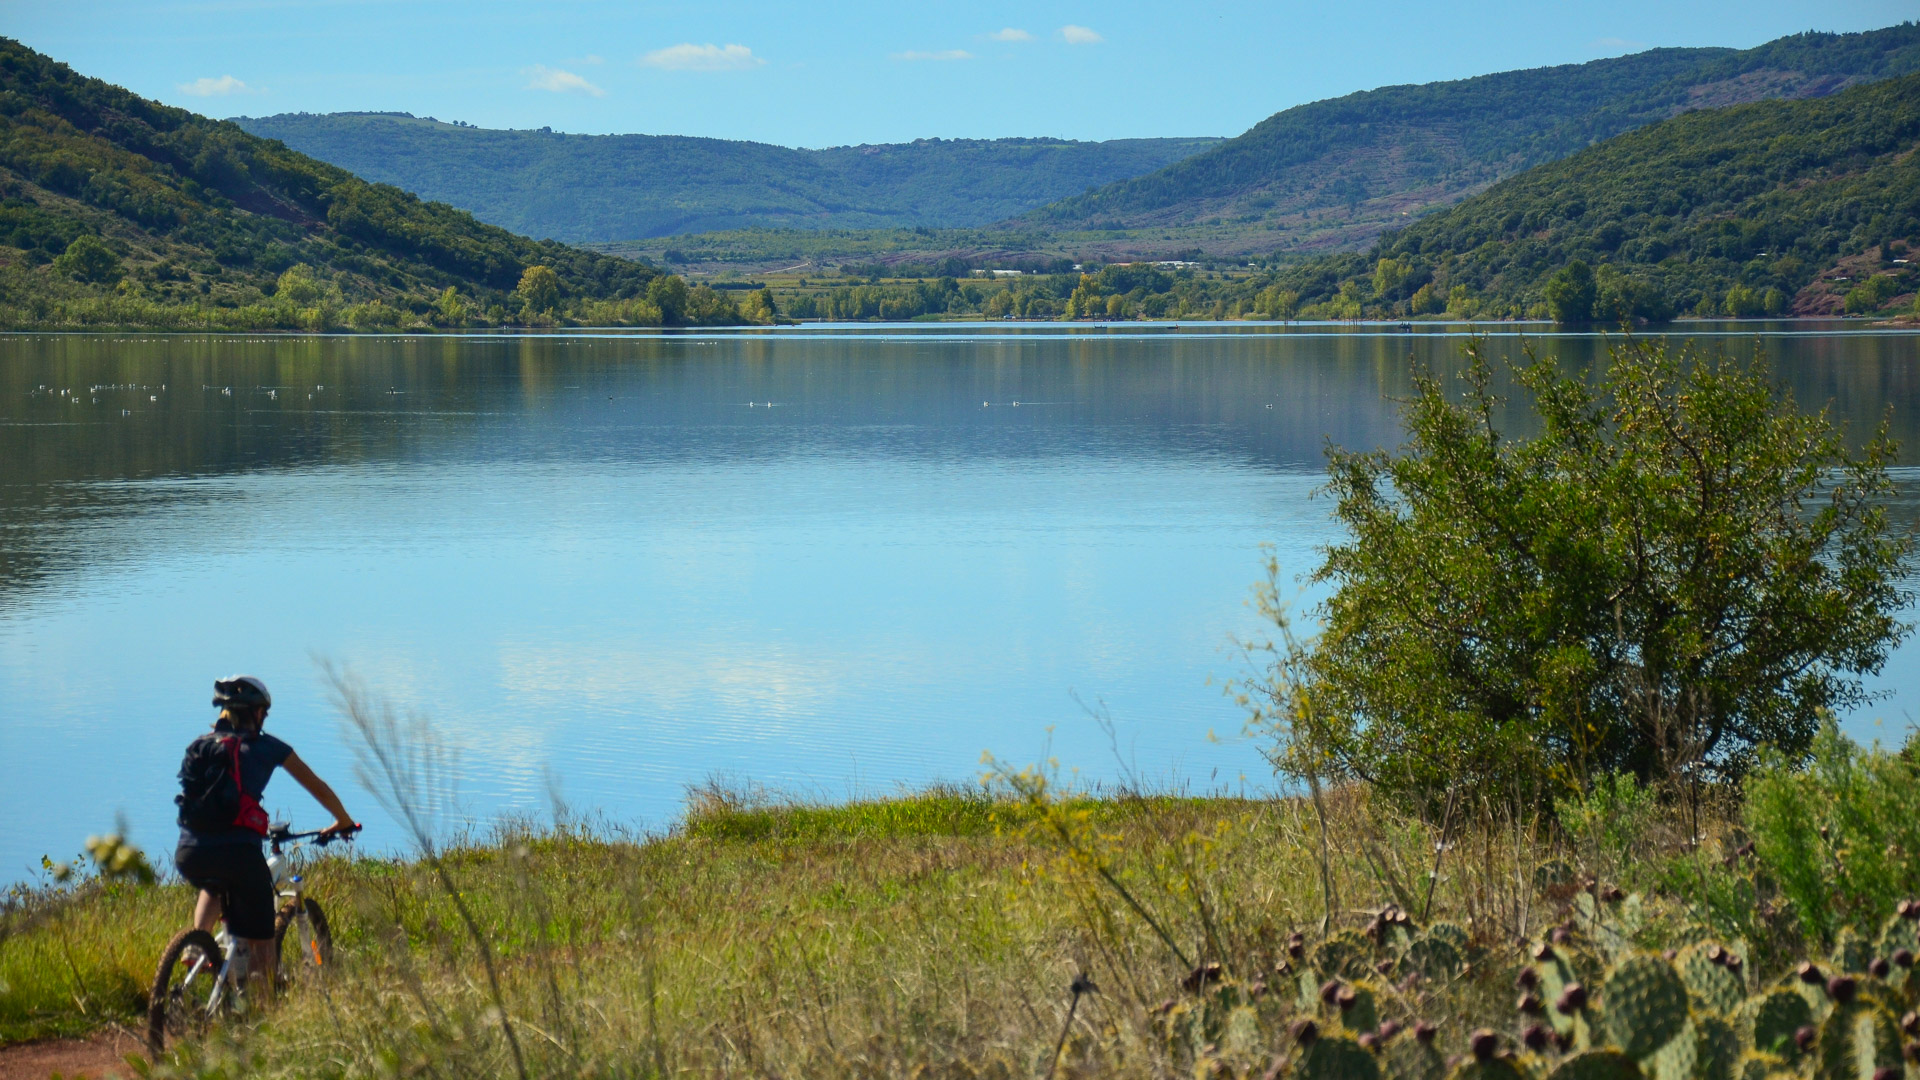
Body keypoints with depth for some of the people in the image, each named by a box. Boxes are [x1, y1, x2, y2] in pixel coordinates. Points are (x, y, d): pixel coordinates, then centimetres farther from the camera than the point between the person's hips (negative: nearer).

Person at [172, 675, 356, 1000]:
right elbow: (318, 788, 20)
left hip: (188, 854, 4)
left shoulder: (199, 746, 20)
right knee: (259, 942, 8)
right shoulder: (265, 746, 11)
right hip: (238, 851, -4)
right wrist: (343, 822, 38)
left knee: (213, 889, 39)